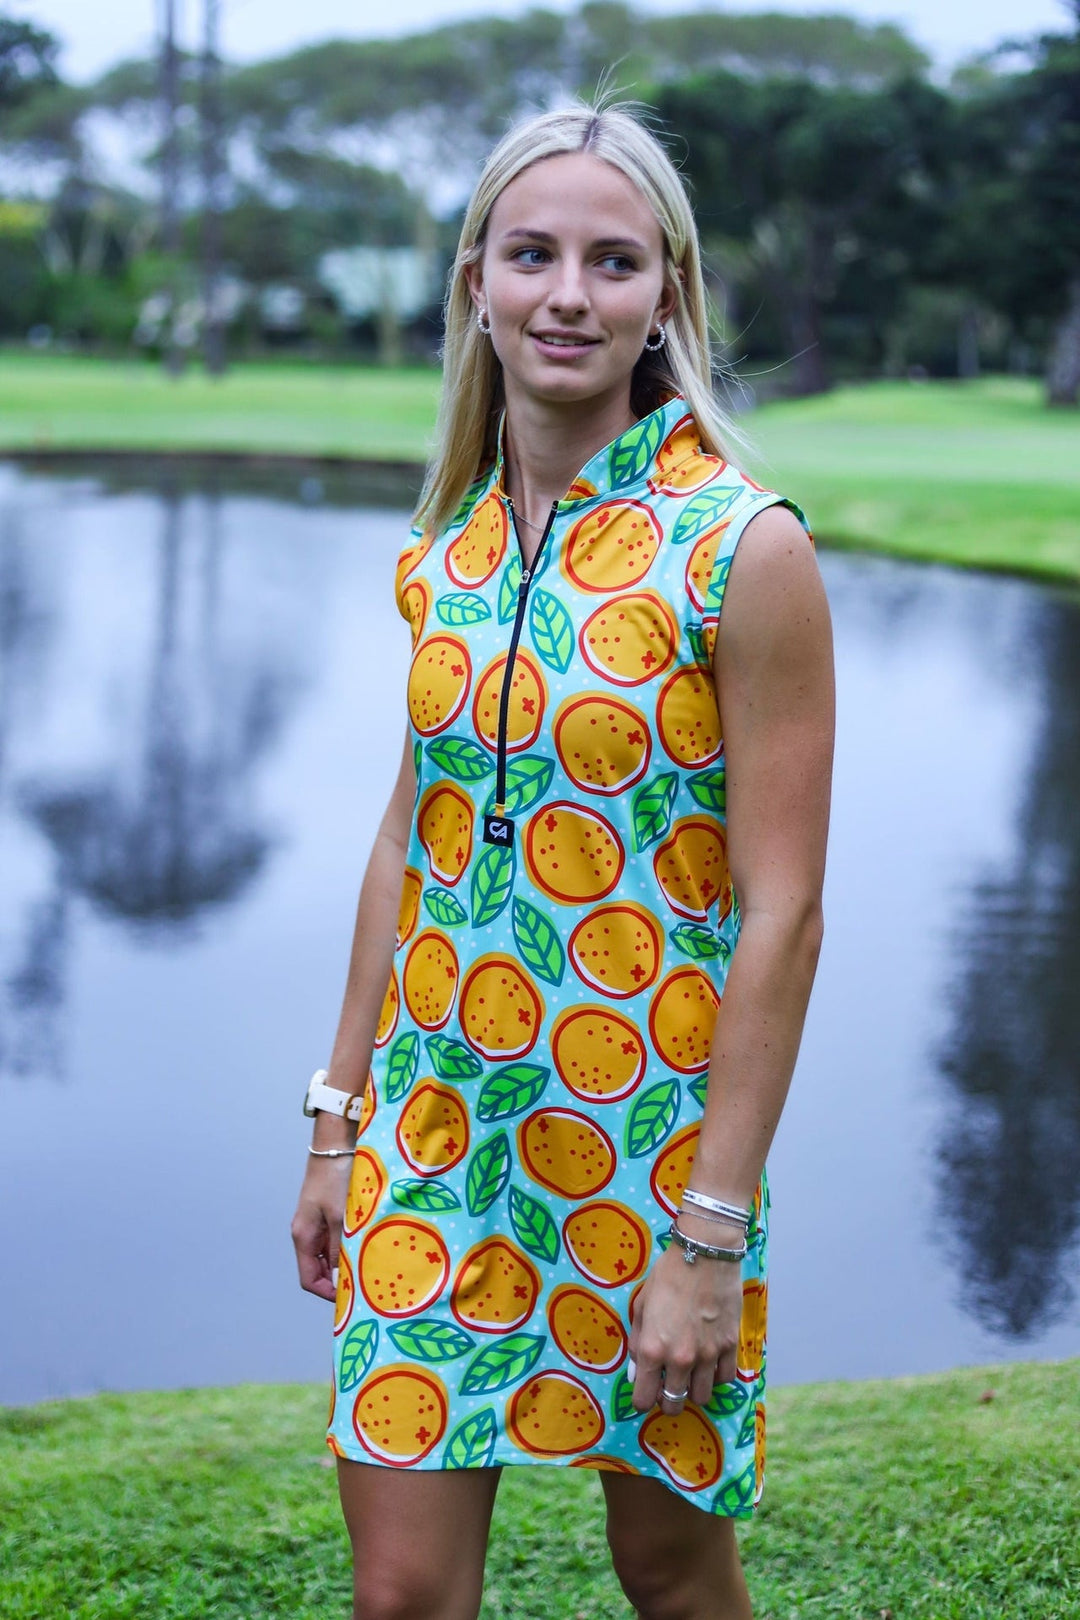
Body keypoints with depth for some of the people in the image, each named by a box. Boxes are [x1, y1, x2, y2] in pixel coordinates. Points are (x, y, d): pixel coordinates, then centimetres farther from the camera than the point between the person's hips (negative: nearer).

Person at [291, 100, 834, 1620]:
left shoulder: (742, 548, -13)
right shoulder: (448, 547, 4)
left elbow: (781, 910, -14)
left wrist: (711, 1236, -15)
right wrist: (341, 1120, 12)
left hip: (649, 1136, -4)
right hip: (439, 1127, 4)